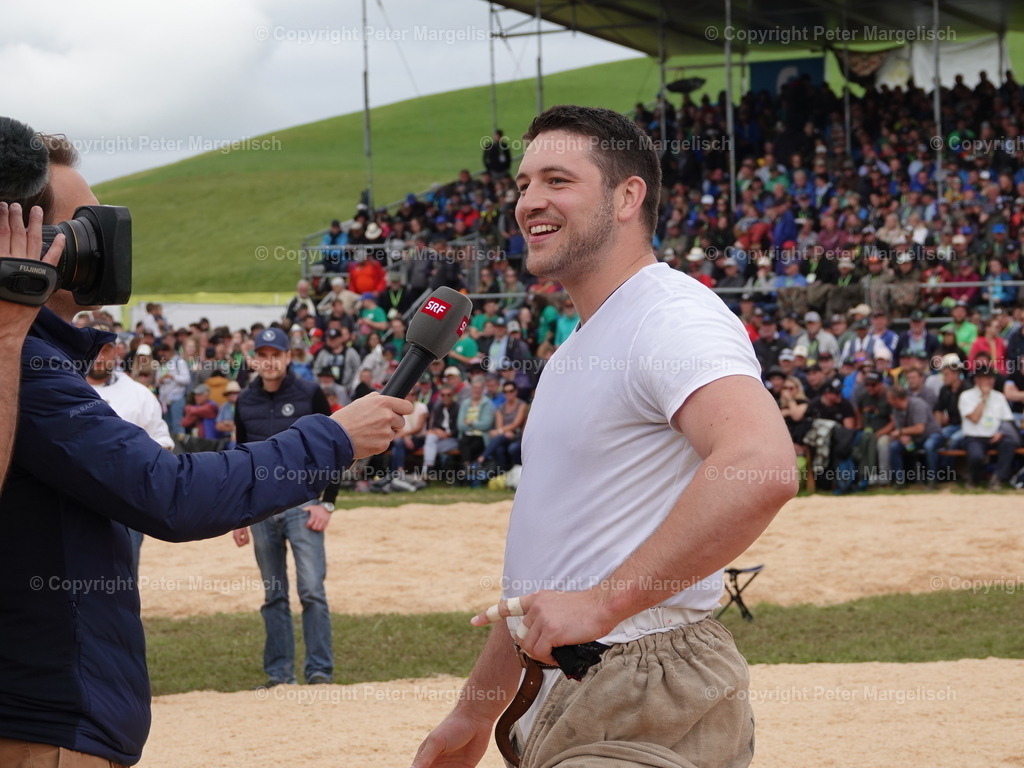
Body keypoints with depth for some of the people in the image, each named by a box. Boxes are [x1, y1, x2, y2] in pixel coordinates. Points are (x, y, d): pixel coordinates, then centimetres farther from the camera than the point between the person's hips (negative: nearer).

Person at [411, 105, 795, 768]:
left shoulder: (671, 315, -14)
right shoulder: (576, 350, 20)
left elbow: (762, 468, -34)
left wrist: (602, 603, -31)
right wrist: (477, 711, 23)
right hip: (563, 695, 10)